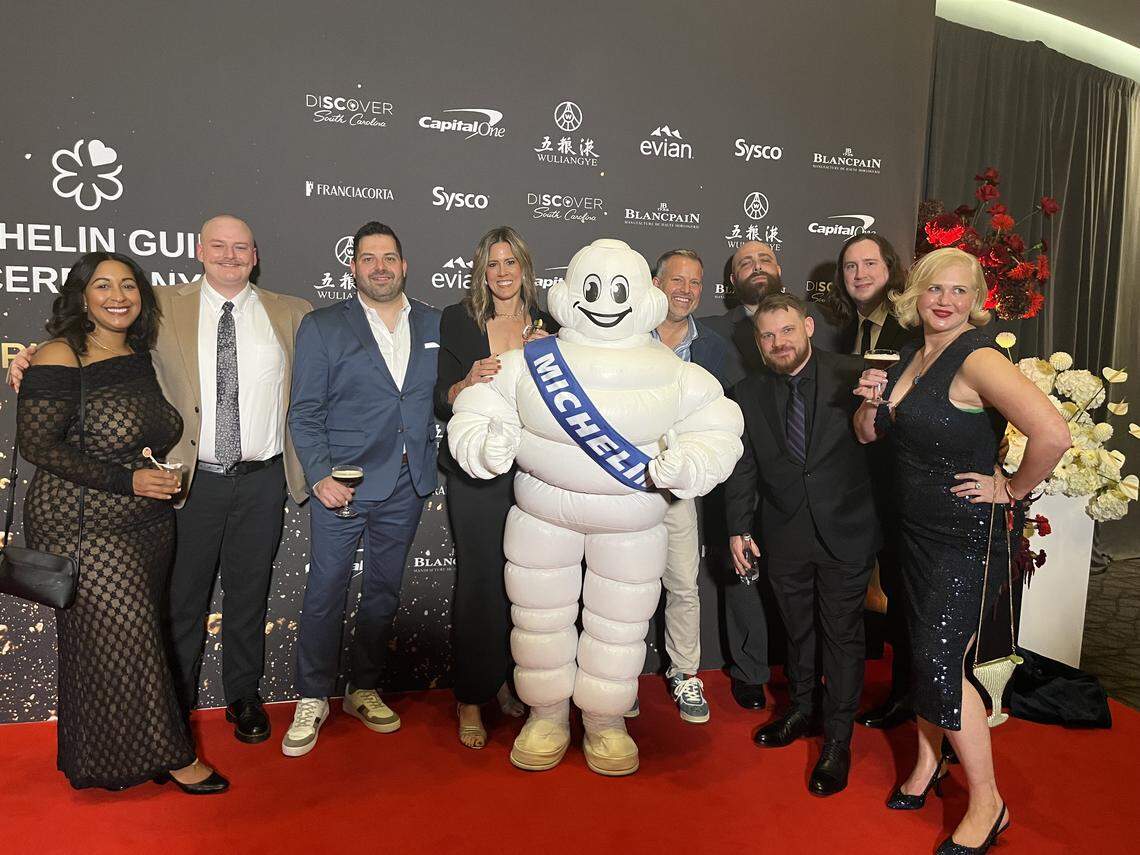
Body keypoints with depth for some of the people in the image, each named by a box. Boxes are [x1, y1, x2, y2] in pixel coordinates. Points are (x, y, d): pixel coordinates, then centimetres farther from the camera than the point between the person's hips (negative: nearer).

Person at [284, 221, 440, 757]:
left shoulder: (435, 325, 7)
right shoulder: (322, 326, 0)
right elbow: (304, 413, -4)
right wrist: (320, 475, -14)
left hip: (405, 486, 3)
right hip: (342, 484, -3)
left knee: (383, 591, 13)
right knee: (325, 590, 2)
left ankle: (364, 690, 30)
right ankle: (313, 699, 20)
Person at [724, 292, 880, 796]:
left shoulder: (852, 377, -8)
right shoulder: (749, 394, 2)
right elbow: (743, 468, 7)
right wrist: (739, 528, 4)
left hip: (844, 532, -3)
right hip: (784, 537, 3)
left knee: (842, 633, 6)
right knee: (797, 628, 18)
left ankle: (837, 739, 21)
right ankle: (801, 711, 39)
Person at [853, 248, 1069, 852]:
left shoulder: (978, 359, -19)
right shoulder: (909, 357, 7)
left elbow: (1053, 434, -31)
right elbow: (868, 434, 15)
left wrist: (1015, 489, -16)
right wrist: (870, 400, -6)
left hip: (966, 537, -7)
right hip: (916, 530, 7)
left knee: (939, 664, -5)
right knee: (923, 652, 17)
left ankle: (987, 804, 15)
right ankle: (928, 763, 38)